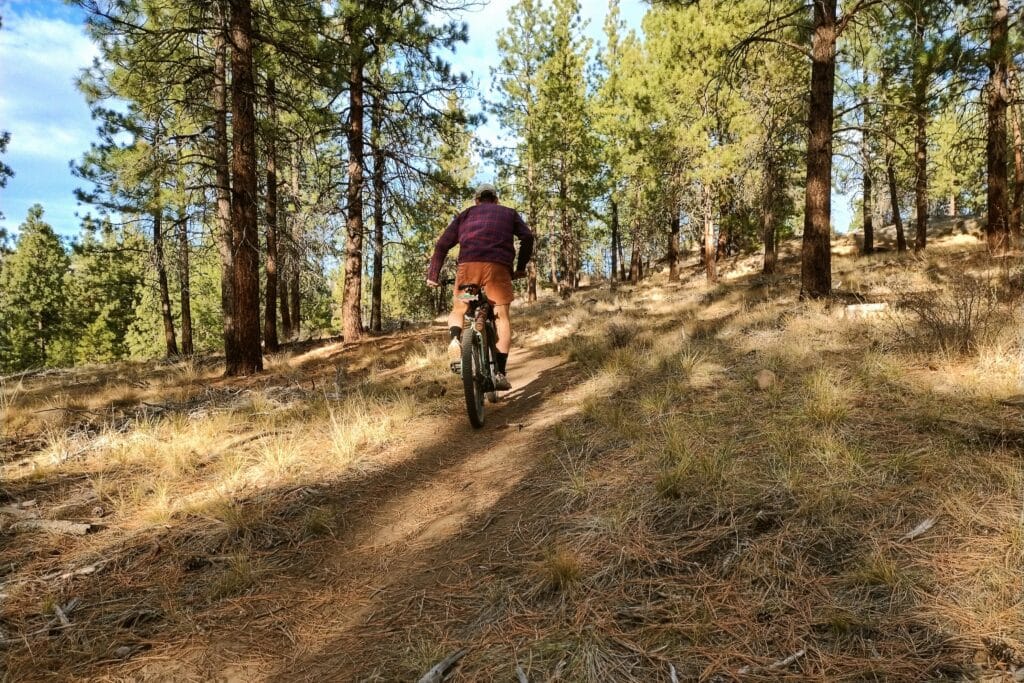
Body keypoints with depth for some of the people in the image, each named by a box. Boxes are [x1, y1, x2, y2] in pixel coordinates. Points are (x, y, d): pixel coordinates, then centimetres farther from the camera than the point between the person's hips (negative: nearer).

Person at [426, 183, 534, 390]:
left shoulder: (466, 214, 27)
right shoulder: (509, 212, 27)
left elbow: (442, 244, 17)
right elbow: (527, 237, 12)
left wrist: (433, 275, 19)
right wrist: (520, 268, 18)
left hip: (468, 264, 1)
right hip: (498, 266, -1)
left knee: (458, 311, 19)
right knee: (502, 317, 7)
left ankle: (455, 339, -13)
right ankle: (500, 372, -3)